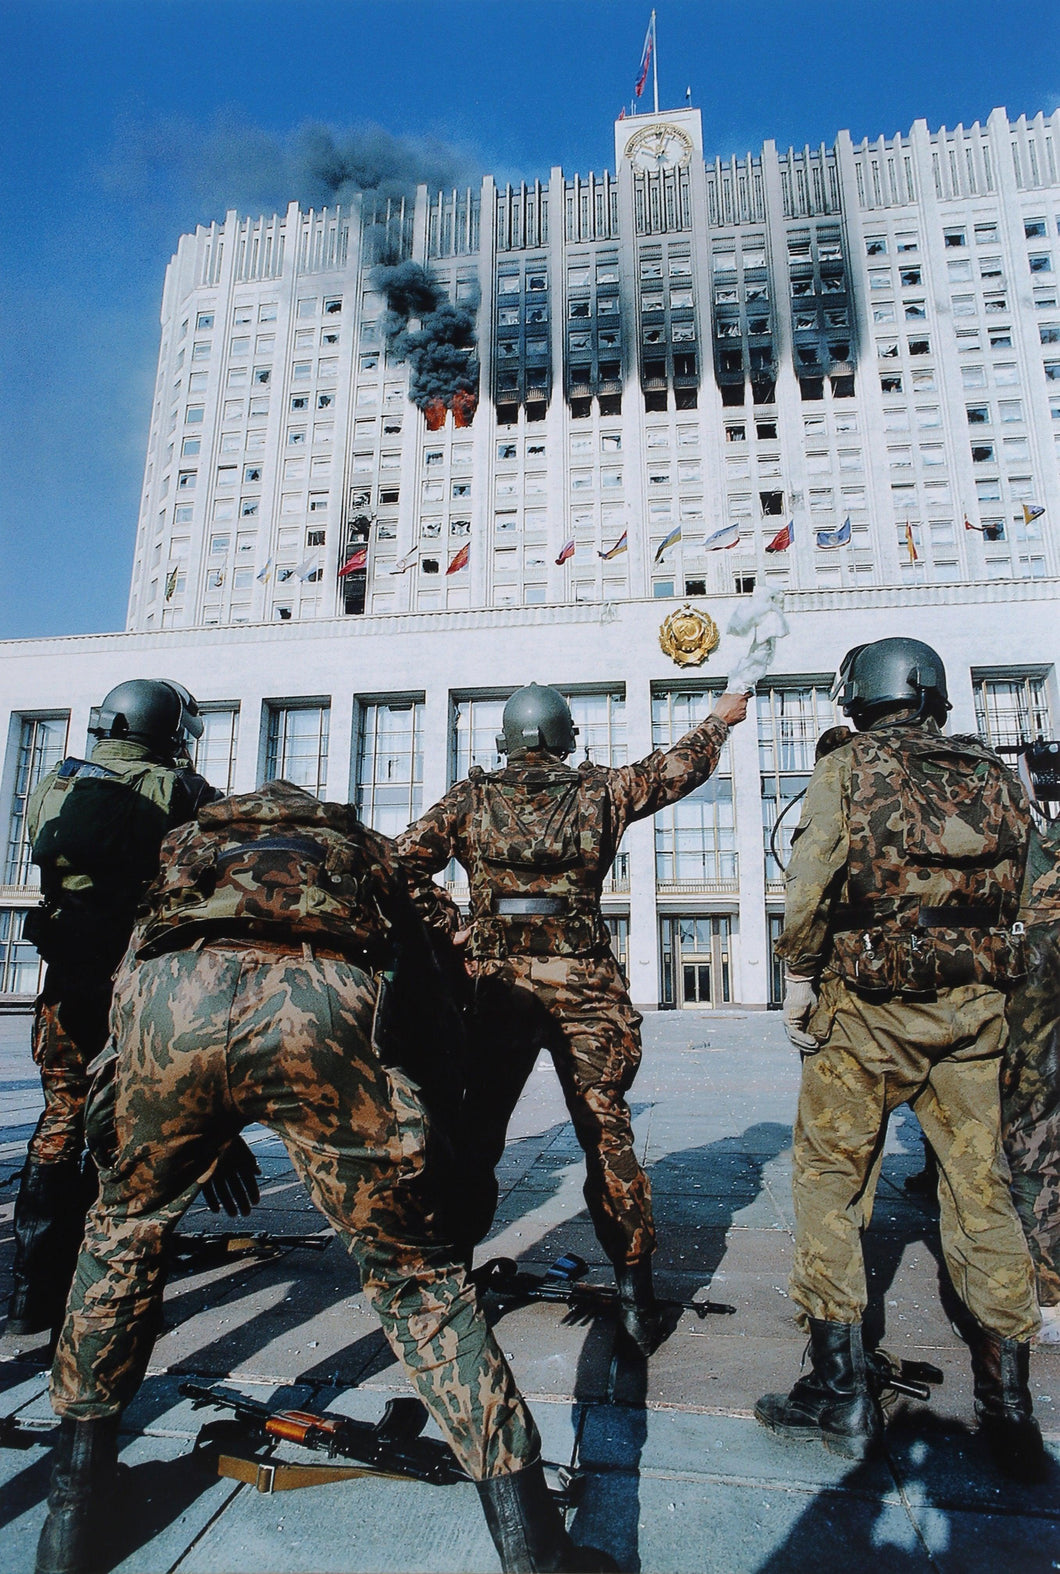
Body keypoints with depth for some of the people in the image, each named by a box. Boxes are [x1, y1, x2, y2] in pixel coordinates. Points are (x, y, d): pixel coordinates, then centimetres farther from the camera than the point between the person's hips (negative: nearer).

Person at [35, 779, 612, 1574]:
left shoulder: (191, 844, 44)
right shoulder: (365, 854, 40)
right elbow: (424, 988, 35)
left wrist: (215, 1138, 56)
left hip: (173, 993, 2)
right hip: (325, 1001, -1)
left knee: (125, 1229, 33)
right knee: (412, 1269, 18)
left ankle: (76, 1505, 43)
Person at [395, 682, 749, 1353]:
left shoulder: (471, 798, 5)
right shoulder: (602, 791, 4)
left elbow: (406, 861, -2)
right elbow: (680, 766, 18)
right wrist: (720, 720, 33)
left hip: (495, 984, 1)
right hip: (583, 986, 0)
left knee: (475, 1135, 14)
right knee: (607, 1133, 10)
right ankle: (637, 1294, 16)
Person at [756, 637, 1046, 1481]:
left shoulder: (845, 772, -6)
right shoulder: (997, 778, 8)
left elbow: (808, 890, -15)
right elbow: (1011, 894, 11)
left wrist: (800, 981, -5)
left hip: (866, 1007, -4)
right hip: (974, 1007, 4)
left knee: (832, 1175, 8)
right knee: (981, 1186, 14)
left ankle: (842, 1391, 14)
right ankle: (1008, 1404, 25)